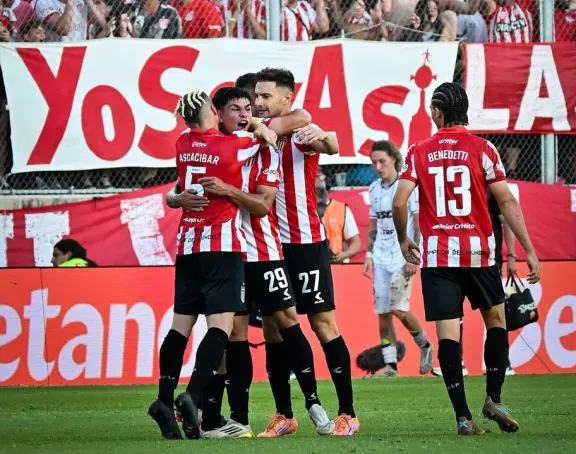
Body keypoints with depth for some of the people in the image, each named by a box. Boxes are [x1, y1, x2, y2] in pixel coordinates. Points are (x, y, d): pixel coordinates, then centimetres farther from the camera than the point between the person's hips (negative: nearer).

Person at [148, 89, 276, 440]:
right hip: (223, 246, -5)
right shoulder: (236, 144, -6)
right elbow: (269, 137, 12)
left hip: (187, 246, 5)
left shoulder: (183, 144, 7)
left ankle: (165, 400, 4)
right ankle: (192, 397, -27)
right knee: (221, 325, -11)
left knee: (181, 325, 8)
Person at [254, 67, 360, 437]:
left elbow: (332, 147, -33)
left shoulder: (302, 131, -11)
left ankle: (348, 414, -1)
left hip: (305, 242, -7)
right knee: (272, 327, 6)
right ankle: (284, 415, 13)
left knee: (322, 323, -5)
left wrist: (324, 139, -56)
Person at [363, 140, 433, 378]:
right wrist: (369, 253, 11)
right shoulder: (374, 189, 12)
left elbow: (420, 224, -8)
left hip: (402, 257, -6)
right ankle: (390, 365, 6)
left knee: (398, 308, -16)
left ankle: (425, 346, 9)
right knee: (383, 312, 2)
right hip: (381, 258, 6)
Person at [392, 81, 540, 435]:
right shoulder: (482, 149, -2)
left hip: (436, 255, 1)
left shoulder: (419, 153, 1)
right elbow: (507, 201, -6)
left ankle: (463, 416, -6)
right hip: (478, 251, 0)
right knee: (496, 320, 18)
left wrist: (404, 240, 14)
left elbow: (399, 203, -5)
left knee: (448, 332, -1)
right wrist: (529, 250, -3)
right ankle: (494, 399, 6)